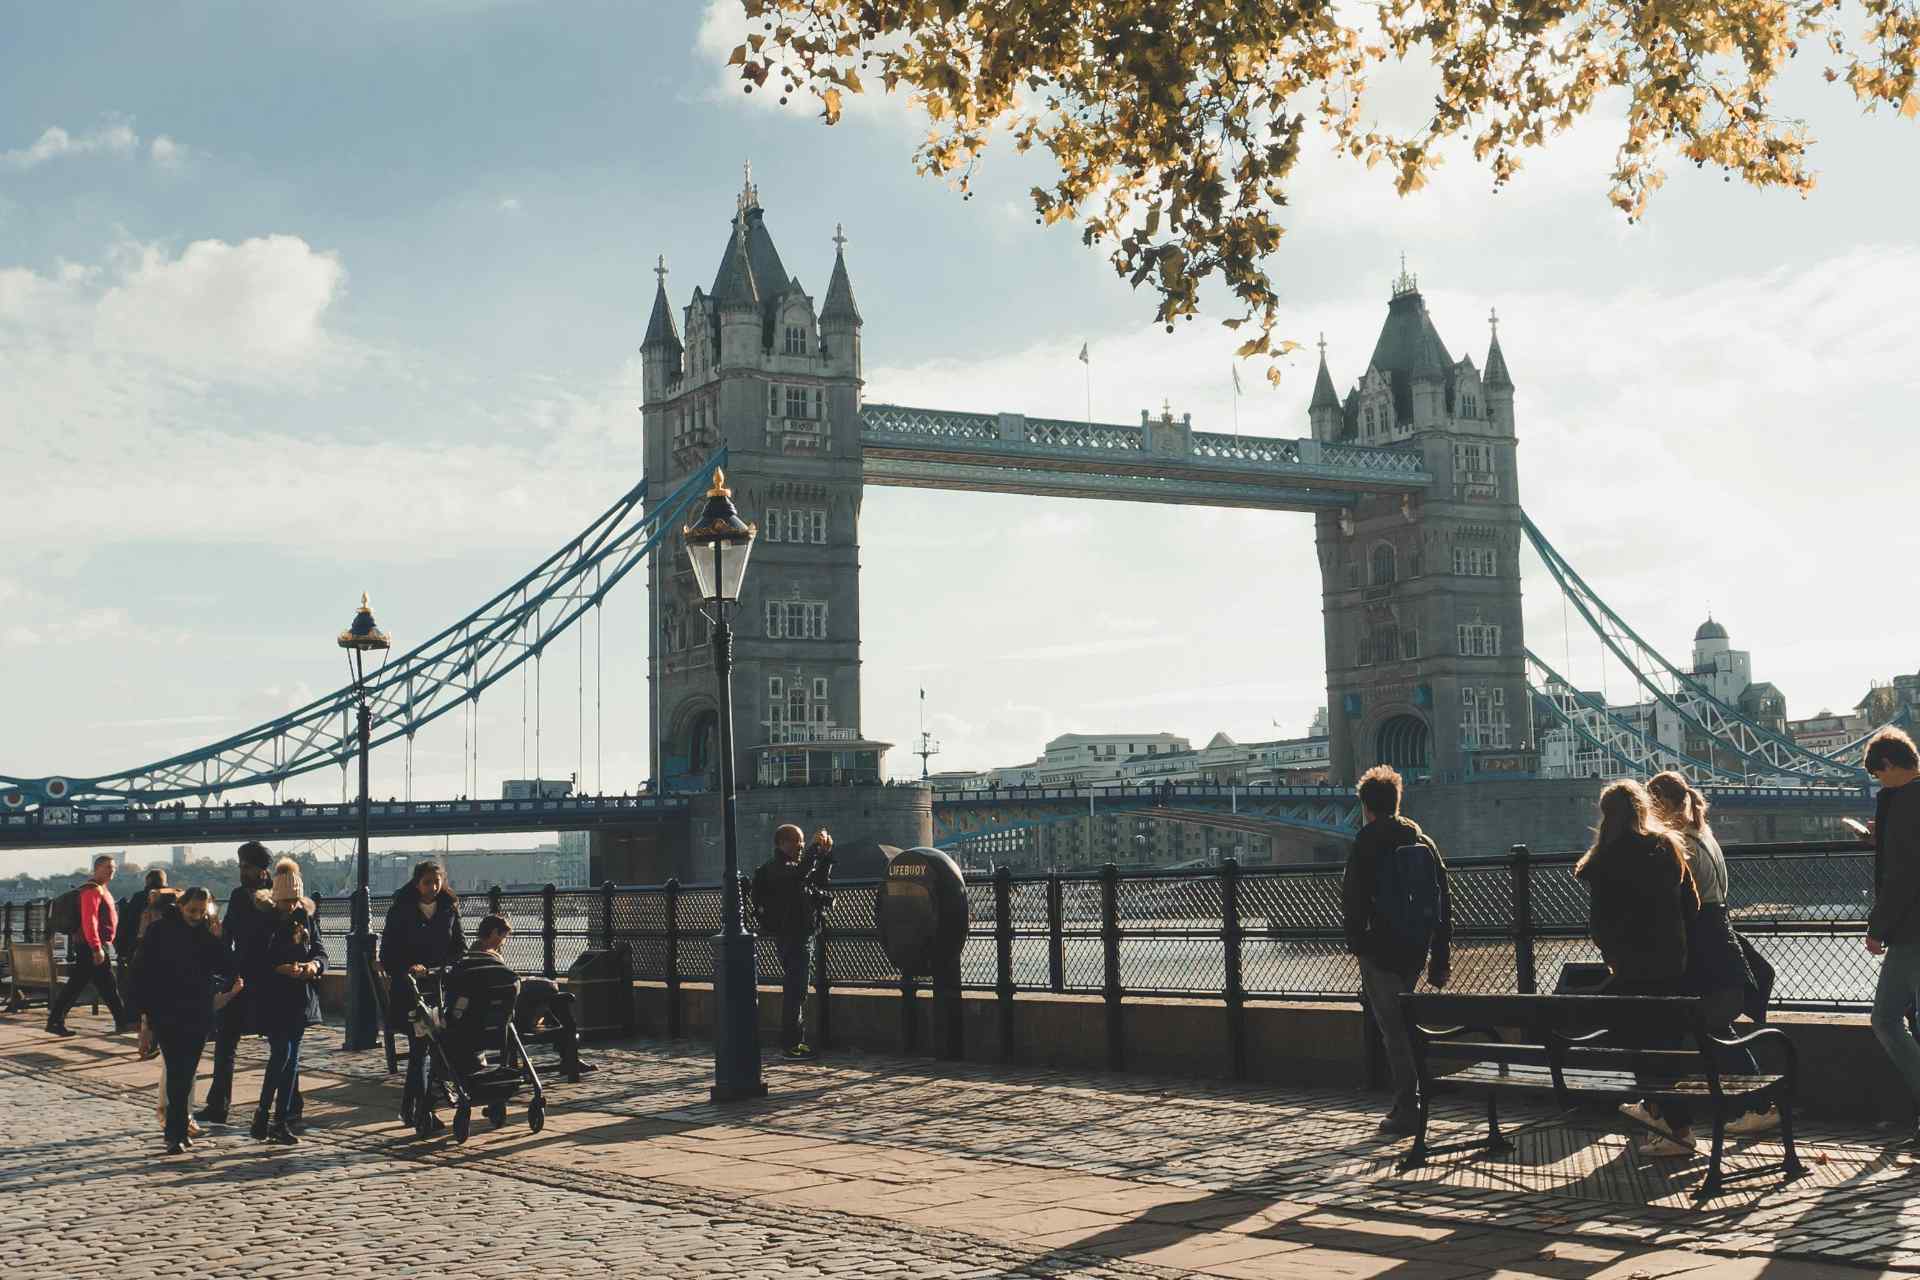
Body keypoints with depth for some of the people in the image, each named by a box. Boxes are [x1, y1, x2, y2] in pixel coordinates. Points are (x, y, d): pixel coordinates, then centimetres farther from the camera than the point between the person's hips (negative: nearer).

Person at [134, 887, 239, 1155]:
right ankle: (177, 1133, -11)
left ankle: (176, 1129, 18)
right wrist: (146, 1013, -5)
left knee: (186, 1073, 8)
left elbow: (225, 969, 2)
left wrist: (217, 940, -9)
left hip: (198, 1015, 4)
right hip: (167, 1015, -3)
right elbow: (144, 974, -2)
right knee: (177, 1072, -11)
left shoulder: (209, 932, 6)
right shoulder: (160, 931, -3)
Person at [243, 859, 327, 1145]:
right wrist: (279, 969, -22)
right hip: (271, 1000, -5)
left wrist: (315, 964, -12)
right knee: (282, 1054, -15)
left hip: (300, 999, 5)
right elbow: (249, 964, -11)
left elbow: (321, 950, 10)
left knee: (291, 1060, 7)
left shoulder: (305, 917, 7)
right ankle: (263, 1112, 3)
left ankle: (280, 1121, 14)